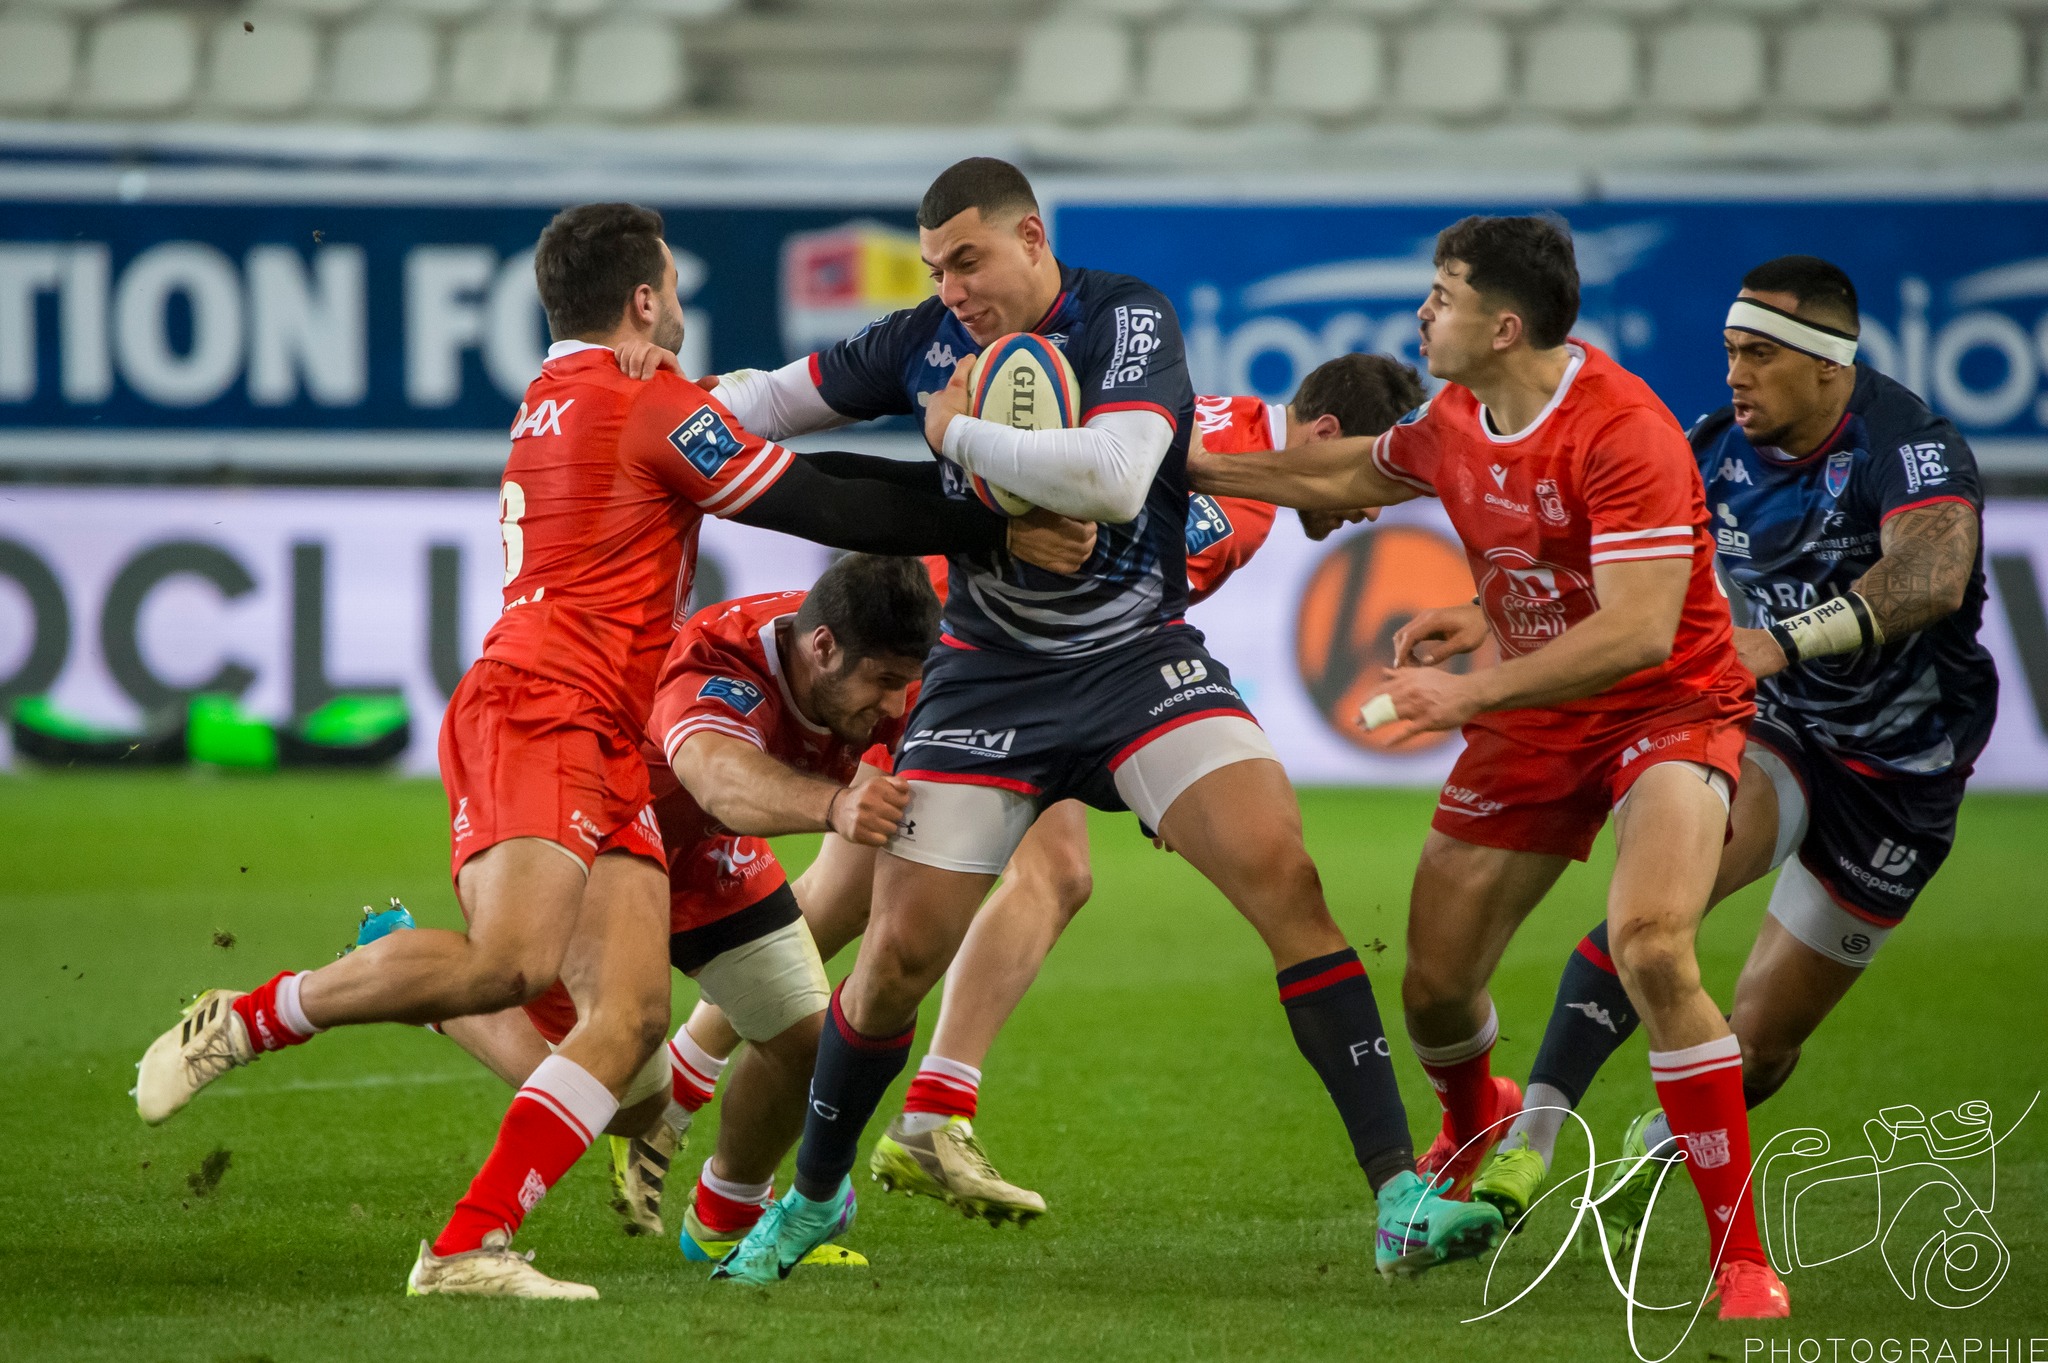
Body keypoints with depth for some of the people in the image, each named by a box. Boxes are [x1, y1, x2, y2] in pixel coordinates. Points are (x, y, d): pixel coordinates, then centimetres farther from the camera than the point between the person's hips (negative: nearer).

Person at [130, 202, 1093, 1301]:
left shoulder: (555, 398, 24)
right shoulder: (647, 404, -3)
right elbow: (823, 510, -4)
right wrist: (1001, 535, 2)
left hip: (607, 750, 10)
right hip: (539, 713, -10)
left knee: (630, 1015, -5)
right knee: (515, 961, -28)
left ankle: (467, 1248, -14)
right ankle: (238, 1022, -11)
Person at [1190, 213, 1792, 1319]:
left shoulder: (1624, 432, -25)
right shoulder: (1454, 425, 1)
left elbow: (1637, 631, -30)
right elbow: (1350, 476, 24)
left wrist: (1468, 693, -28)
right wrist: (1194, 469, 26)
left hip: (1669, 710, -7)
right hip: (1530, 729, 7)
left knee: (1650, 947, -32)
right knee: (1433, 983, 8)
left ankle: (1742, 1260, -23)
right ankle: (1474, 1126, 48)